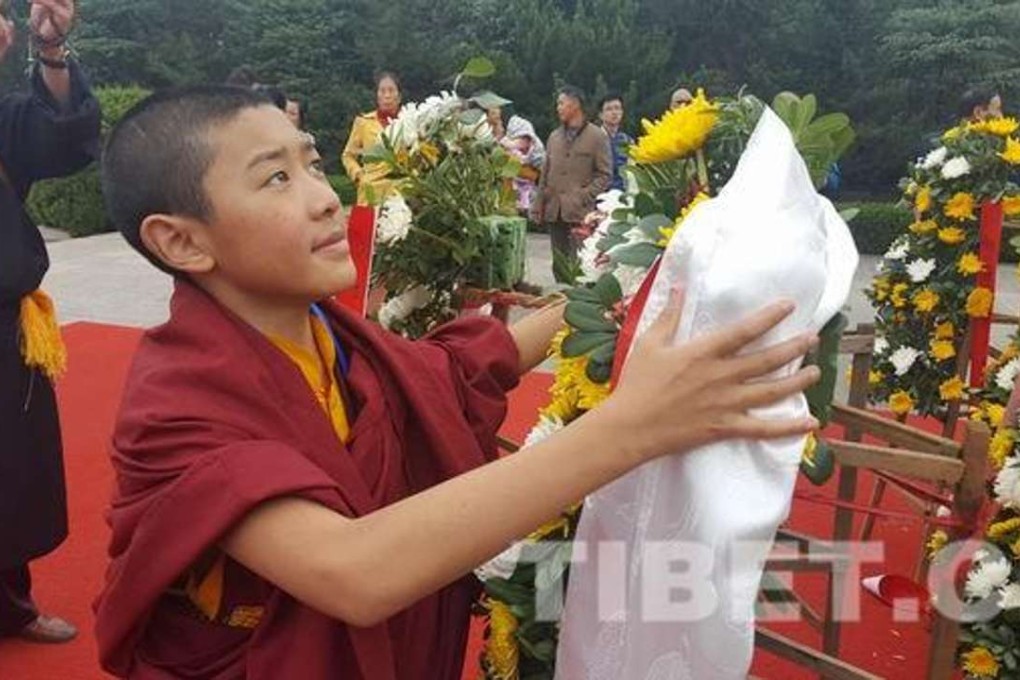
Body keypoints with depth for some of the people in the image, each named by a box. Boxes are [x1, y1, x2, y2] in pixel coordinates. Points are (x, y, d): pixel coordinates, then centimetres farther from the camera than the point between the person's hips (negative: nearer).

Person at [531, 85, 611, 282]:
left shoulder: (597, 136, 1)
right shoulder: (554, 137, 17)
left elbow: (605, 175, -2)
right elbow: (545, 175, 17)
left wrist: (583, 196, -13)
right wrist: (538, 206, 9)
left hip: (581, 213, -5)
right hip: (554, 212, 6)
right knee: (559, 264, 9)